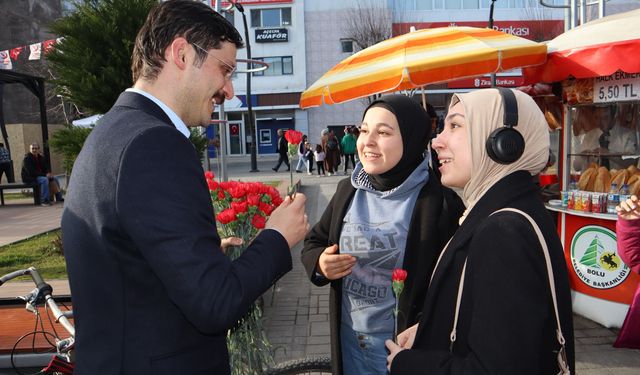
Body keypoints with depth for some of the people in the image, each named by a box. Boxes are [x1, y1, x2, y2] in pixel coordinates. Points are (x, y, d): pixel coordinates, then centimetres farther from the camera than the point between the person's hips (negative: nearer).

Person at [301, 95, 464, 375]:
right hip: (348, 336, 5)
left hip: (403, 343, -4)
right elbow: (314, 241, 9)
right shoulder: (348, 189, -1)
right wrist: (320, 263, -11)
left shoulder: (440, 200, -18)